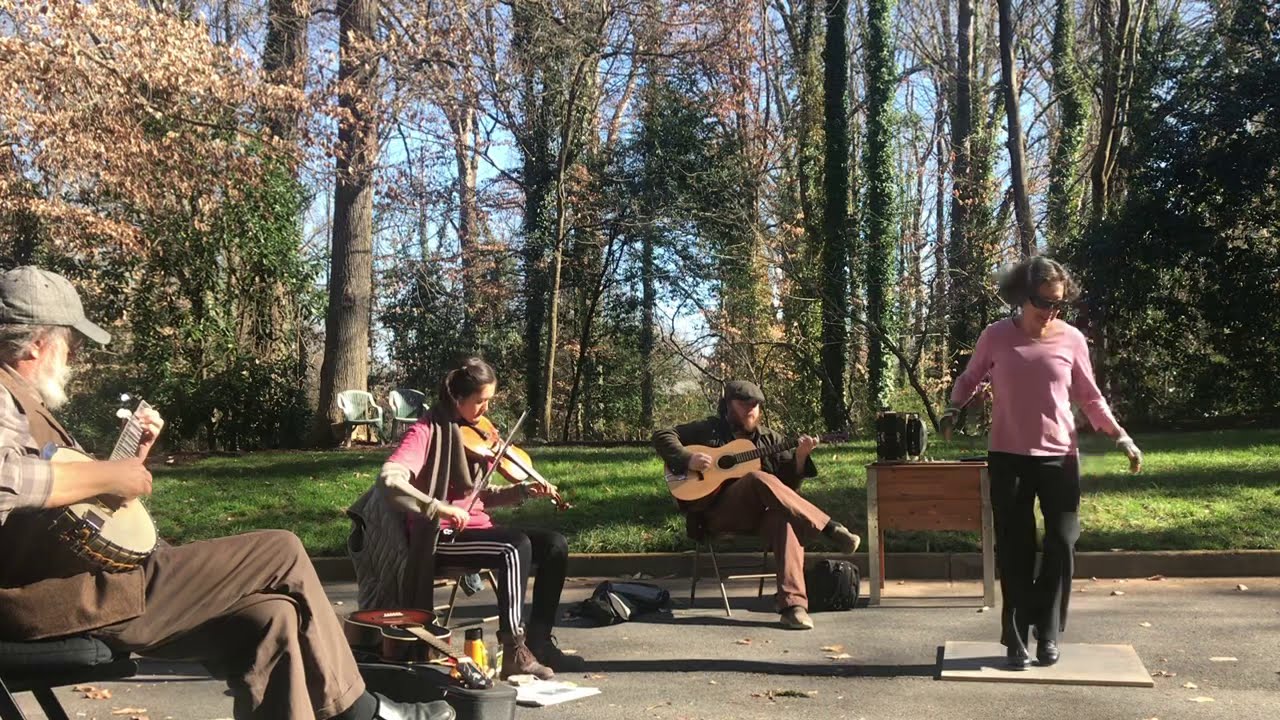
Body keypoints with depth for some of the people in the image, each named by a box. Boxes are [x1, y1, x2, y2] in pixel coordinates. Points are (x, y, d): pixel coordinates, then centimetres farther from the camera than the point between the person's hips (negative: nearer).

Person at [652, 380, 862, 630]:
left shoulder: (769, 439, 22)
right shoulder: (709, 430, 15)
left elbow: (789, 483, 13)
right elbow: (662, 436, 8)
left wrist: (800, 456, -6)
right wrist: (688, 459, -9)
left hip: (760, 512, 3)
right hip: (717, 511, -3)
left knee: (787, 521, -35)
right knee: (759, 479, -34)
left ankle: (793, 605, -44)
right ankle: (829, 527, -28)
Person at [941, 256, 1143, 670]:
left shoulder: (1071, 339, 0)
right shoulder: (996, 336, -2)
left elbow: (1090, 398, 9)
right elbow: (970, 378, 12)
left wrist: (1121, 437, 0)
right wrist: (954, 408, -6)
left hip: (1059, 458, 1)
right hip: (1008, 458, -1)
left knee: (1061, 544, 2)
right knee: (1014, 550, 3)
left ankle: (1048, 634, 17)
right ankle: (1016, 640, 11)